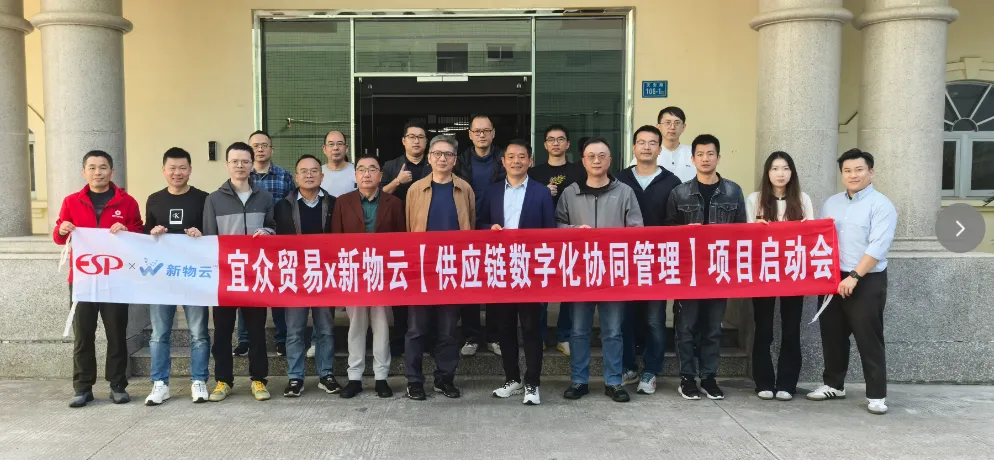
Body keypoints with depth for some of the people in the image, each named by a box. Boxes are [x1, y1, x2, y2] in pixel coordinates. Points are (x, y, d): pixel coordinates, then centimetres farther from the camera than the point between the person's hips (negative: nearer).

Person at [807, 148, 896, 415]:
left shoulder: (881, 205, -7)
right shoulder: (831, 203, 12)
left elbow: (878, 247, -16)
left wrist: (854, 276, -22)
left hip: (867, 282, -6)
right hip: (832, 279, 6)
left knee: (868, 338, -2)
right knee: (832, 335, 12)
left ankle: (876, 395, 7)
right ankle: (834, 384, 26)